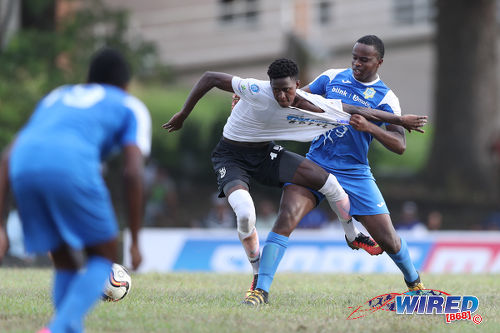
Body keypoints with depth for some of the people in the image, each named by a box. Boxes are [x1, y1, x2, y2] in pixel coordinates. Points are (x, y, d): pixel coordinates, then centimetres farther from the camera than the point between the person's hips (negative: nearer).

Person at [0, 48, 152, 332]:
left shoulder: (55, 99, 39)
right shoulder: (132, 108, 26)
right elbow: (133, 172, 8)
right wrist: (135, 241, 12)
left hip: (24, 169, 5)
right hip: (71, 167, -5)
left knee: (66, 263, 22)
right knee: (104, 256, 14)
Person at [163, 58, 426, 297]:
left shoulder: (313, 105, -15)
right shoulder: (256, 91, -30)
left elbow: (356, 110, -5)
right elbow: (209, 78, -21)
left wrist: (401, 120, 0)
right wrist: (183, 115, -16)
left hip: (266, 154, 4)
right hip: (231, 157, -4)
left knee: (327, 181, -8)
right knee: (245, 213, -30)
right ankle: (258, 276, -4)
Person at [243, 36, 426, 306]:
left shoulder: (385, 98, -4)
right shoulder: (333, 77, 5)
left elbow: (400, 145, -11)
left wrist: (369, 127, -27)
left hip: (354, 172, -1)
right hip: (315, 164, 1)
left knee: (387, 239, 2)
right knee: (286, 219, -23)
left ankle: (414, 282, 33)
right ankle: (261, 289, -22)